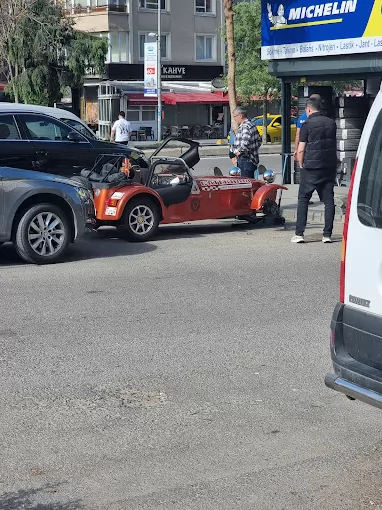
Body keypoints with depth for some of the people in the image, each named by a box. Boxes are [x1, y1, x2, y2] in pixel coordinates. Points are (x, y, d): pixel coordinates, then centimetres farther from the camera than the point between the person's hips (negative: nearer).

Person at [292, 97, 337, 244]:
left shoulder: (307, 124, -8)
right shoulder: (331, 123, 8)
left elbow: (301, 150, -9)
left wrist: (301, 165, 5)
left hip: (311, 167, -4)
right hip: (330, 167, 4)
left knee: (303, 199, 4)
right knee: (329, 200, 6)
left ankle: (299, 233, 0)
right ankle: (327, 235, 4)